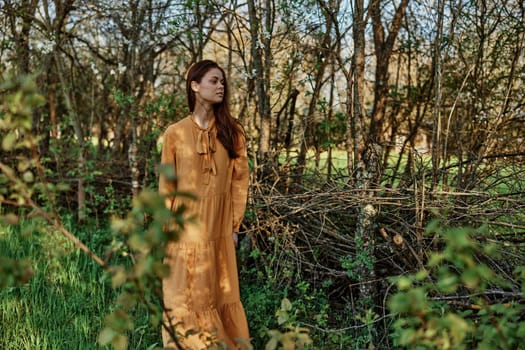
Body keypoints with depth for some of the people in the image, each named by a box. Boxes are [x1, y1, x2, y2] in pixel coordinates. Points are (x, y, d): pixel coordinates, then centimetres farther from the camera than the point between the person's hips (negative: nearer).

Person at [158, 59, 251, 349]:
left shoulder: (232, 132, 4)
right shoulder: (175, 133, -1)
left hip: (218, 228, 1)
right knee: (187, 296, 5)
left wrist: (234, 226, 1)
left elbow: (240, 181, 5)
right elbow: (166, 186, 1)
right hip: (185, 227, -1)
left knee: (221, 295, 9)